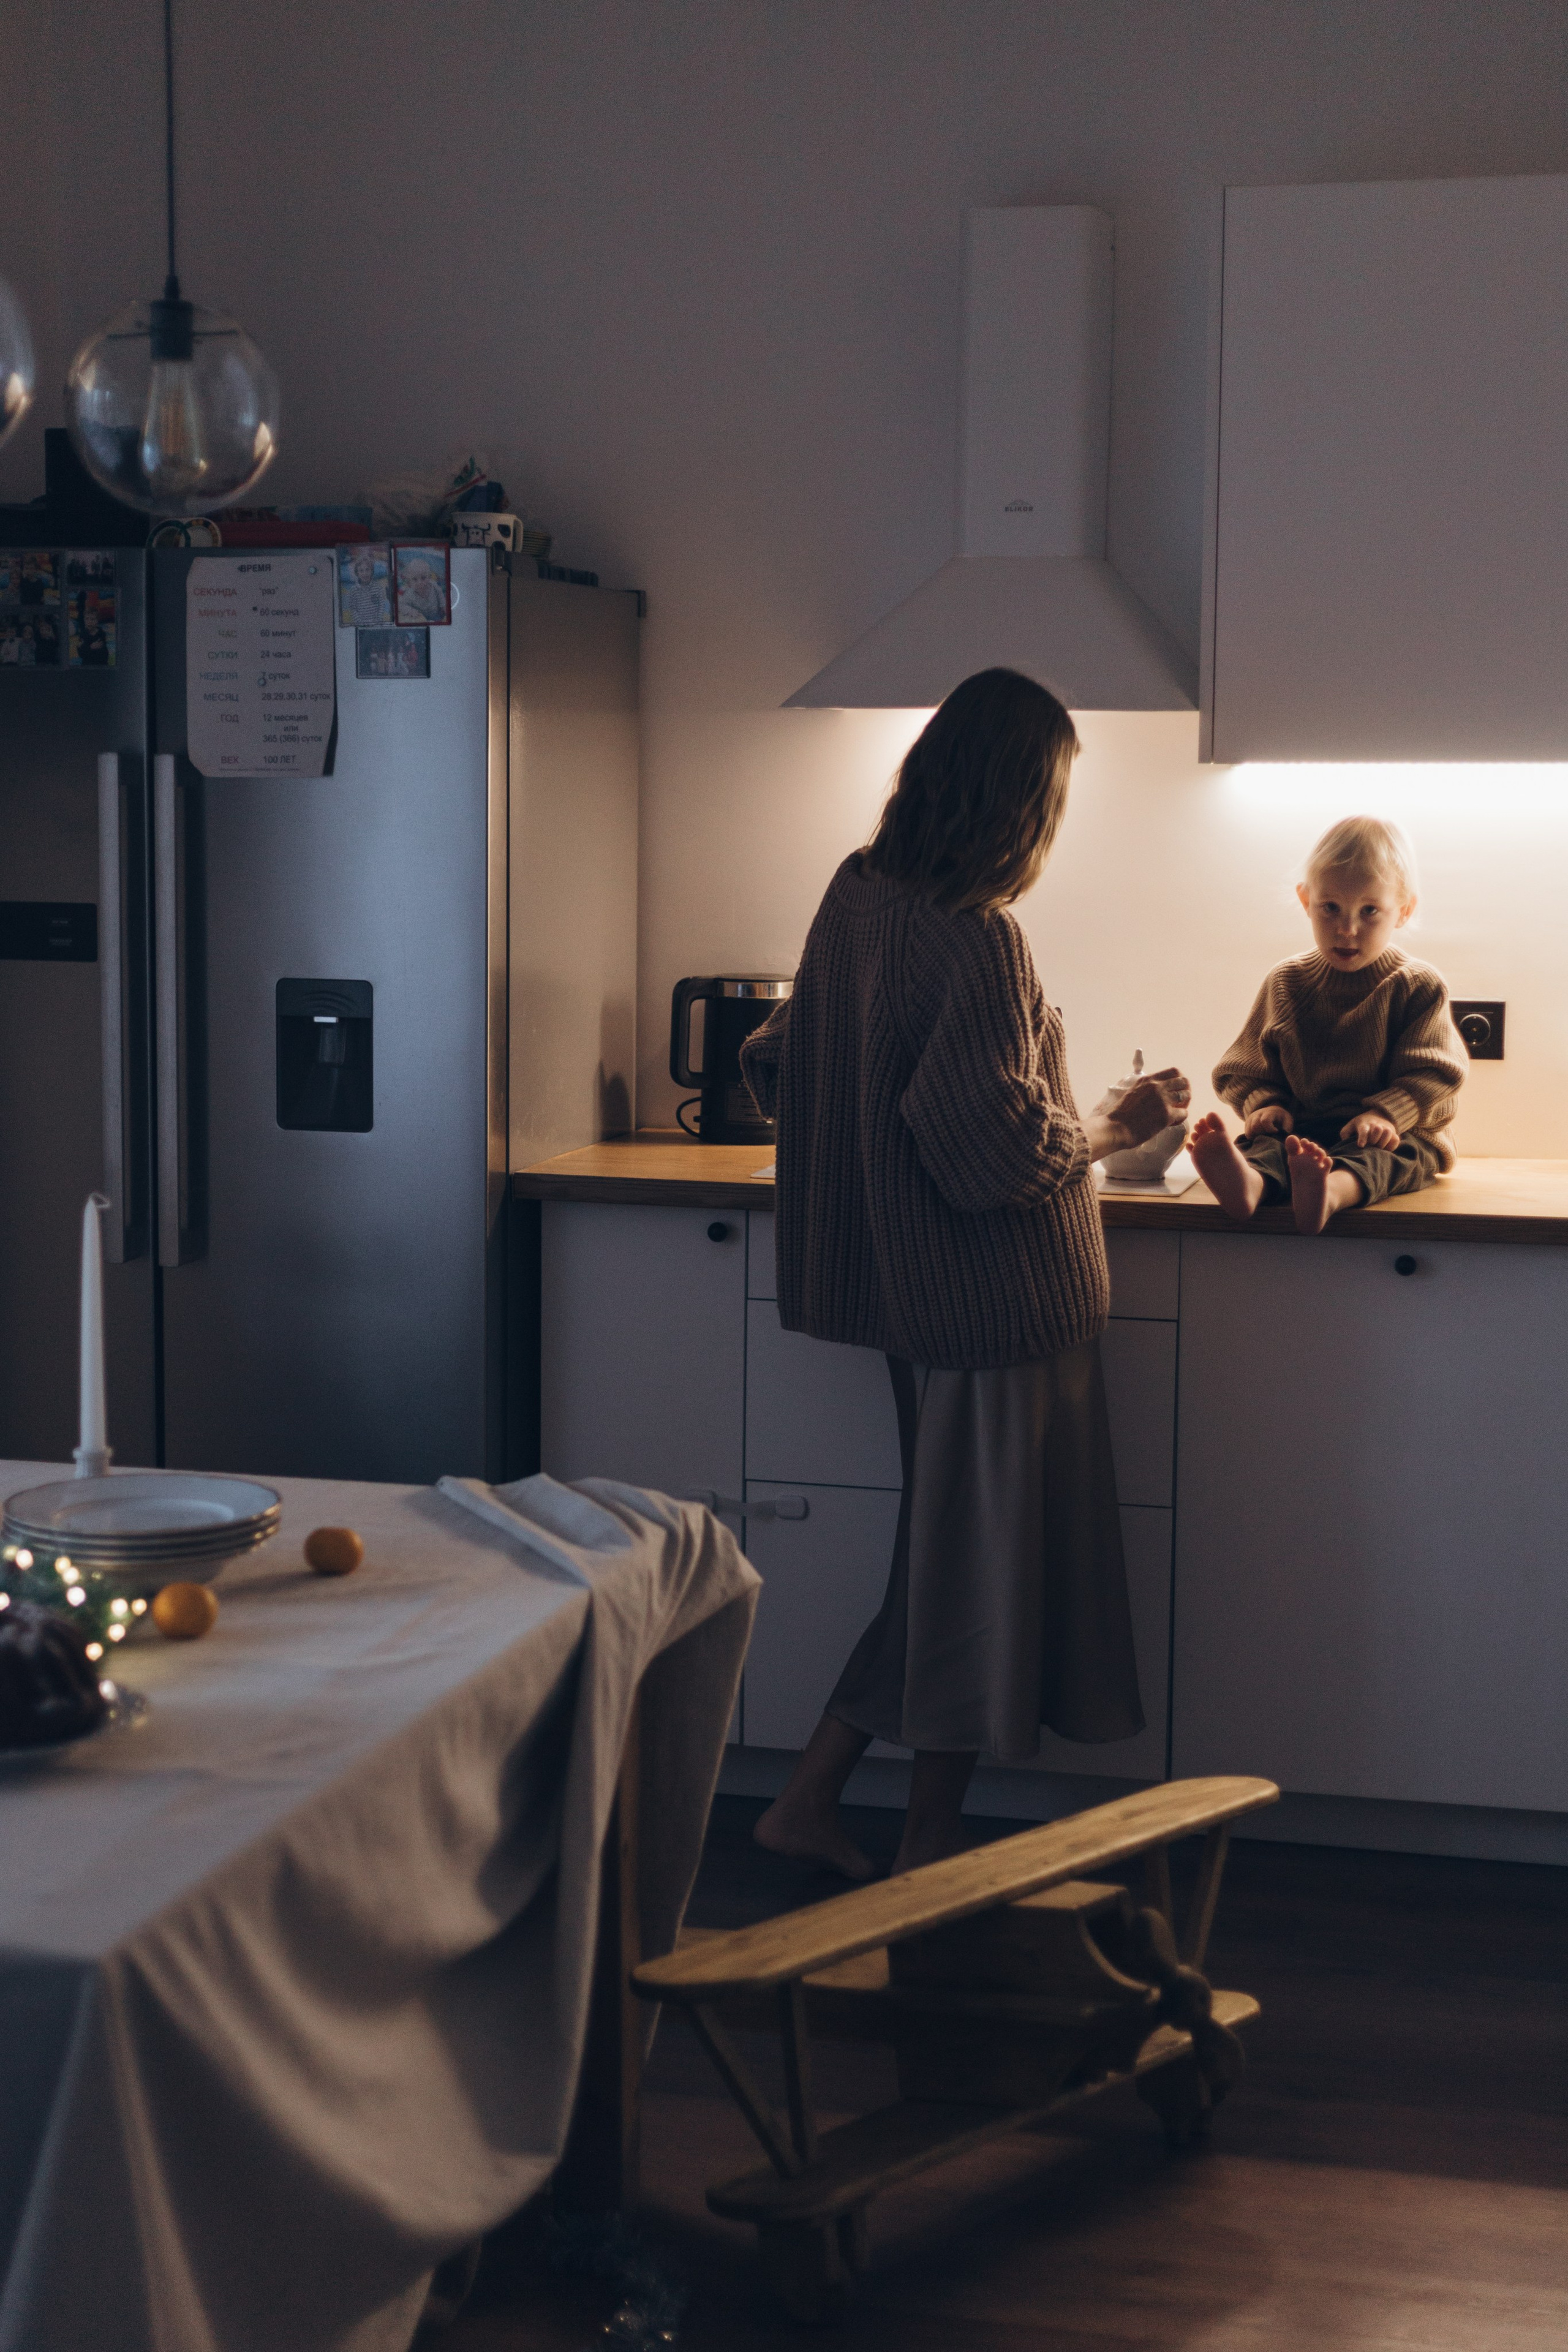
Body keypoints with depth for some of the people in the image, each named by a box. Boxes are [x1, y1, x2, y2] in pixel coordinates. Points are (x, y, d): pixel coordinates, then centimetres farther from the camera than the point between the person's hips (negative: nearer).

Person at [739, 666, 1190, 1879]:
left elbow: (777, 1069, 15)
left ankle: (811, 1795, 22)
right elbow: (1004, 1144, -24)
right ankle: (930, 1846, 17)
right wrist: (1123, 1126, -8)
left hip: (914, 1283, 9)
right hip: (1003, 1296, -9)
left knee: (944, 1561, 19)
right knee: (983, 1560, 5)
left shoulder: (855, 899, 5)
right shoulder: (978, 936, -21)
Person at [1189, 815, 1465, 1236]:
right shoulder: (1286, 983, 13)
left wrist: (1385, 1113, -22)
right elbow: (1252, 1066, 15)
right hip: (1302, 1126, 2)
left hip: (1393, 1131, -2)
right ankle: (1249, 1182, -67)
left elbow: (1433, 1074, -4)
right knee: (1266, 1141, -31)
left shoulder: (1418, 987, 4)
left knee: (1375, 1154, -37)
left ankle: (1333, 1190, -71)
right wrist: (1265, 1103, -8)